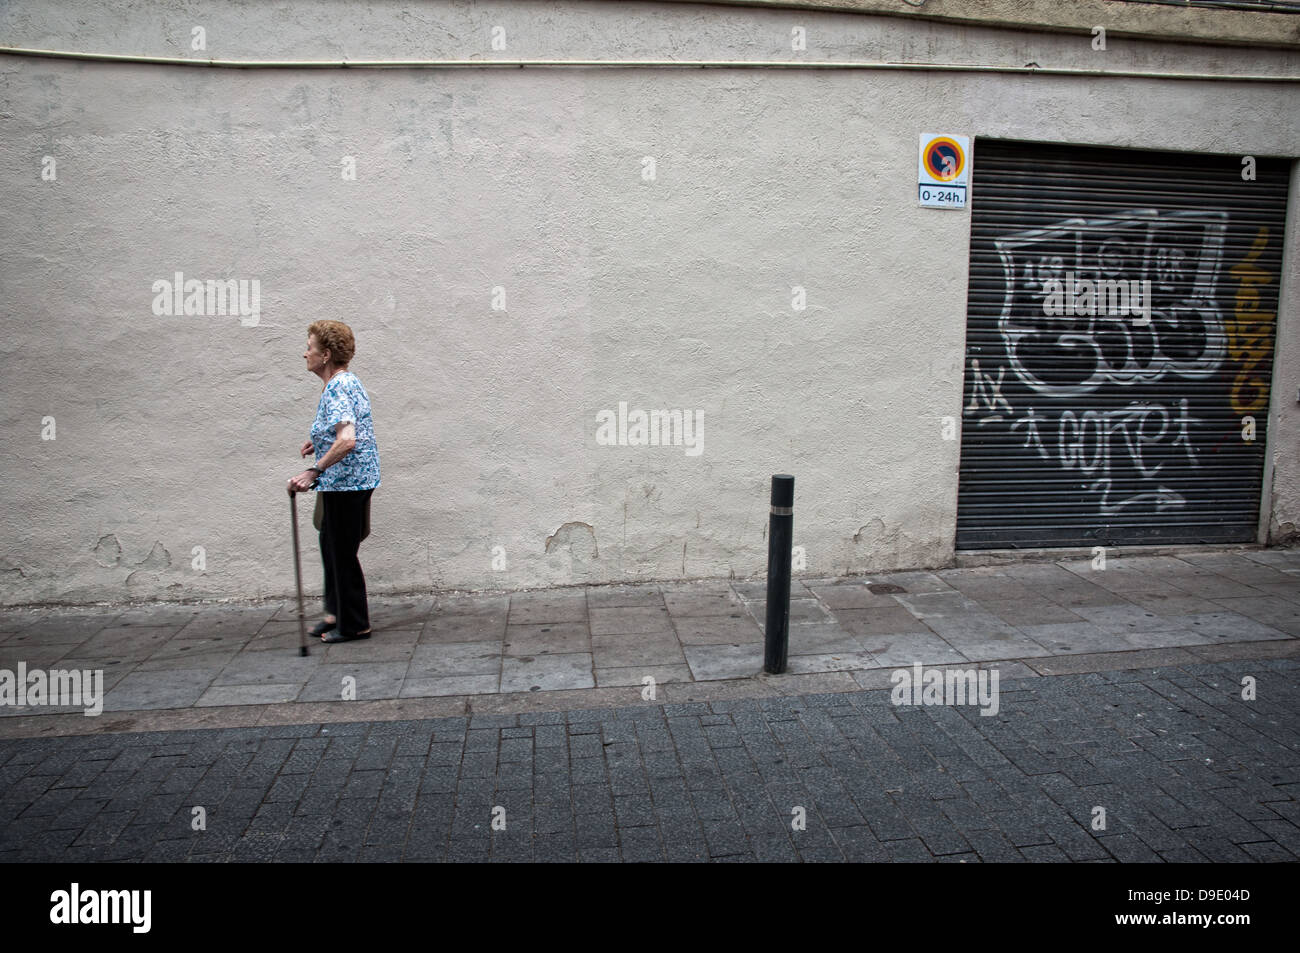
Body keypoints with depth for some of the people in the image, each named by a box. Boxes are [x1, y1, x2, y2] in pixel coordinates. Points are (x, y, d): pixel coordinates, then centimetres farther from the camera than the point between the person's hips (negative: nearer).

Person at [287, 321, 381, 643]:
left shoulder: (337, 389, -20)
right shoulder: (347, 381, 13)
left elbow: (347, 440, -32)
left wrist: (313, 471, -29)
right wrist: (320, 442, 20)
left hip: (345, 482, -11)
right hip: (343, 482, 11)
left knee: (342, 552, 1)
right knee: (331, 544, 21)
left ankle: (354, 625, 13)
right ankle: (337, 613, 33)